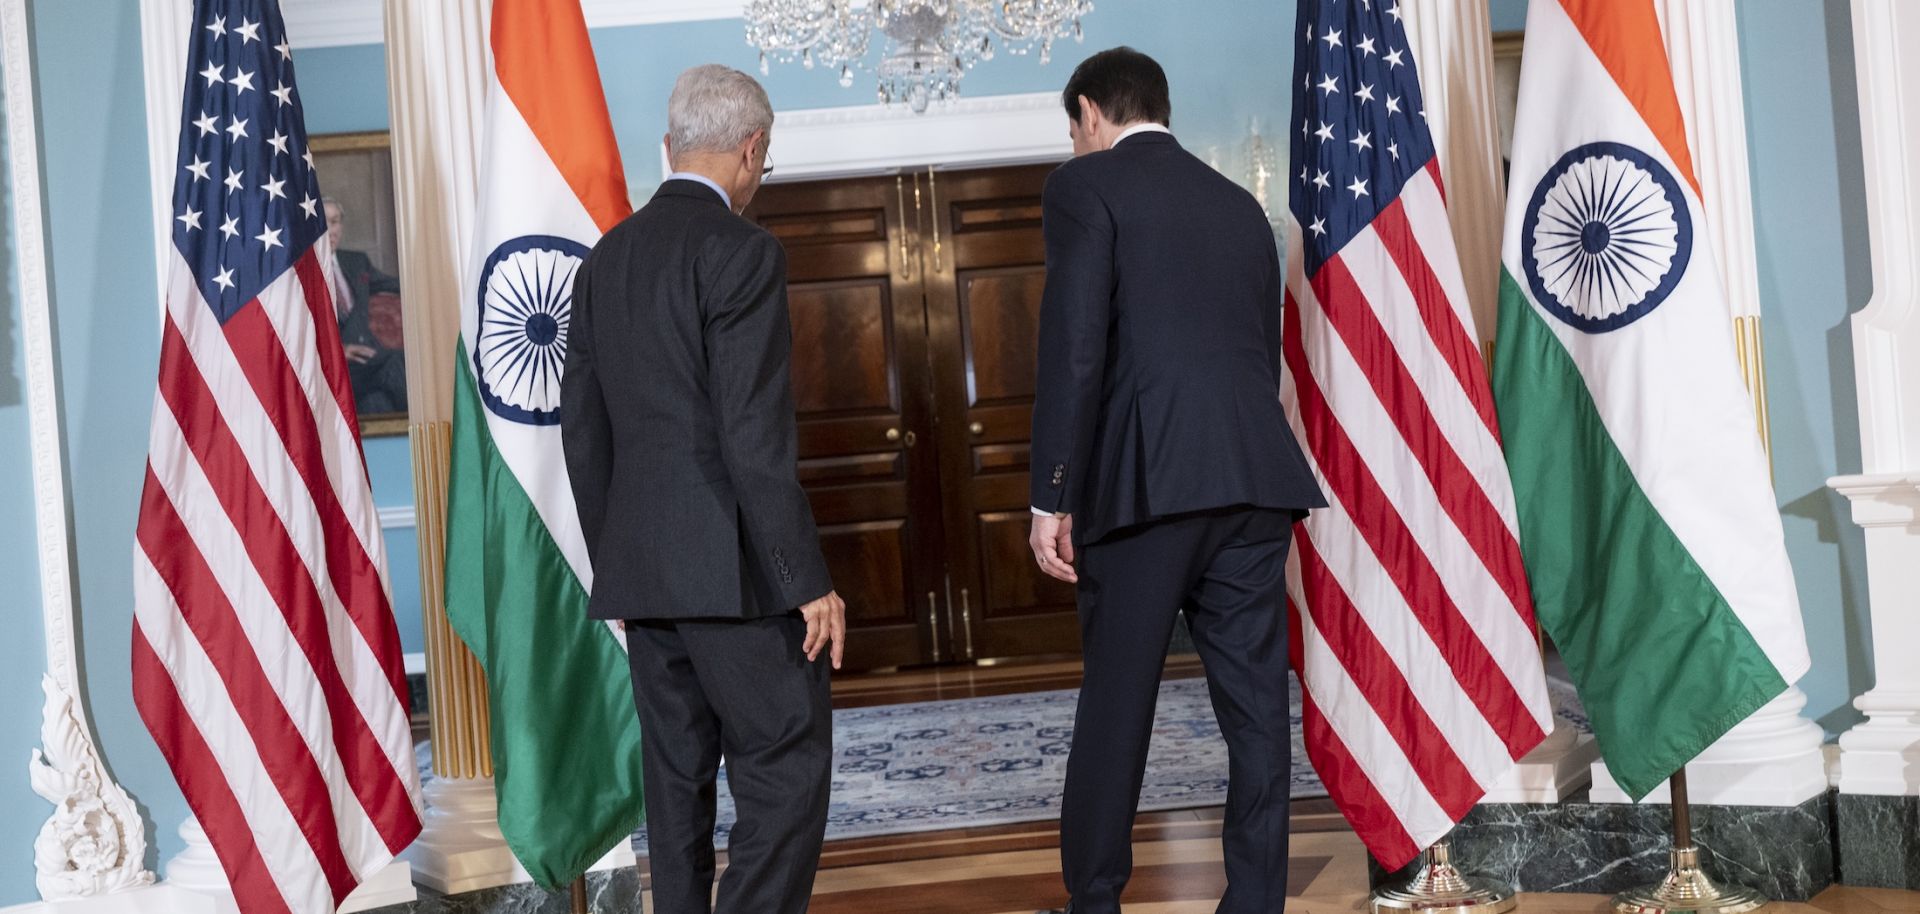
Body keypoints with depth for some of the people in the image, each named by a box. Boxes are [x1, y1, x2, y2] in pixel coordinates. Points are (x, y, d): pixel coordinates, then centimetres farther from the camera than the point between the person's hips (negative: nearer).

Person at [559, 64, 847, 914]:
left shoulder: (604, 259, 12)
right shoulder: (741, 251, -11)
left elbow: (582, 429, 15)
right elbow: (754, 434, -18)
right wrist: (808, 580, -15)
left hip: (640, 565, 8)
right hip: (731, 564, -8)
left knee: (677, 778, 12)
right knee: (787, 767, -3)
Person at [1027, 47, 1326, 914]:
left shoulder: (1085, 186, 2)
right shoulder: (1240, 203, 21)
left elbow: (1075, 349, -9)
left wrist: (1051, 496, -7)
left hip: (1148, 481, -5)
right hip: (1255, 479, 5)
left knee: (1115, 704, 5)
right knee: (1256, 704, 7)